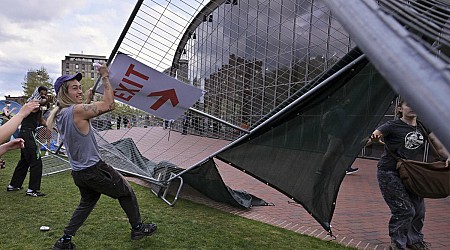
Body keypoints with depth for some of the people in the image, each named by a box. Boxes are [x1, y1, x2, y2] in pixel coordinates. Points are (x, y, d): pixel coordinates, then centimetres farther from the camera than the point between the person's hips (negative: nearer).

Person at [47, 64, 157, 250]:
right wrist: (105, 77, -15)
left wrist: (87, 100, 24)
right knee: (127, 192, 12)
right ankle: (138, 228, 25)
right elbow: (108, 105, -23)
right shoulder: (77, 110, -22)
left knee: (87, 203, 29)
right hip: (94, 170, -8)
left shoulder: (59, 115, 5)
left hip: (78, 172, 9)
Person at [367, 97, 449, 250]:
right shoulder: (393, 126, -15)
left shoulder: (423, 127, 3)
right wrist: (373, 140, -44)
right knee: (404, 210, -8)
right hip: (389, 173, -6)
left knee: (419, 208, 9)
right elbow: (365, 142, -22)